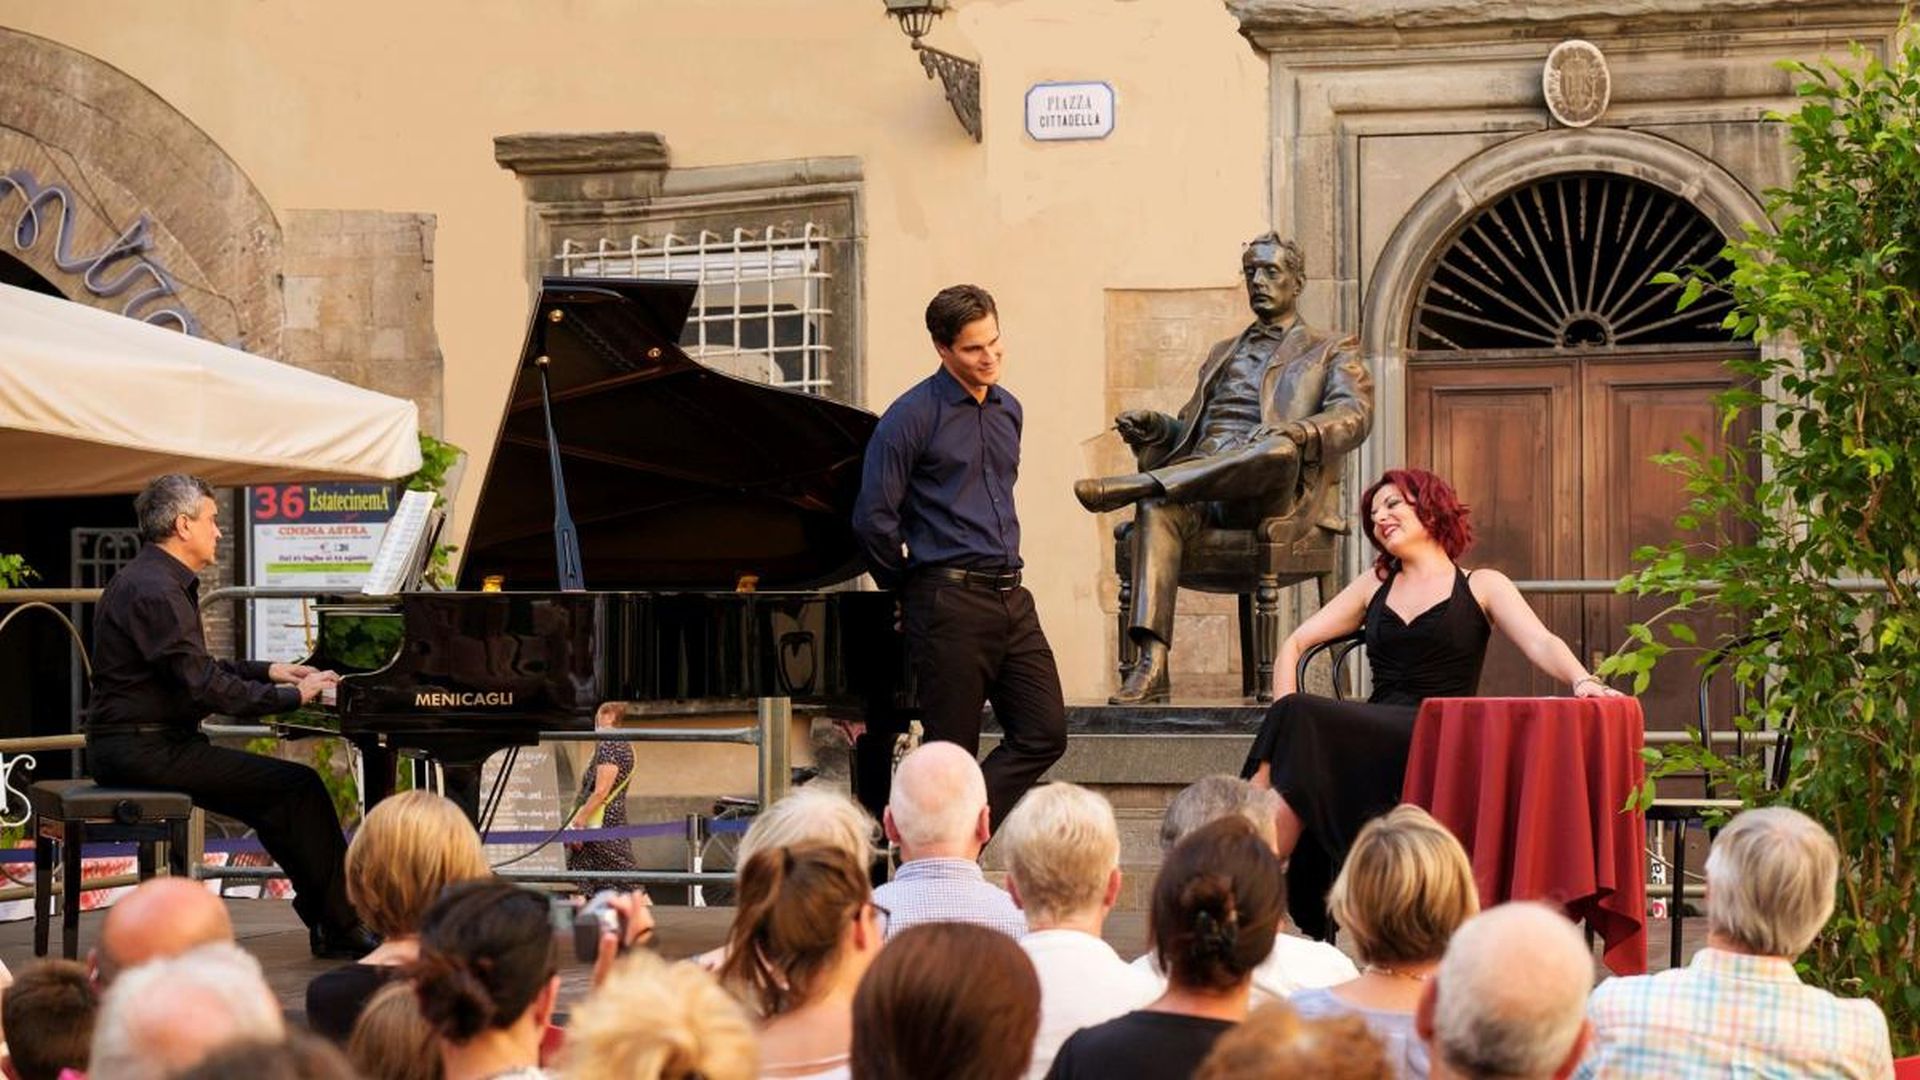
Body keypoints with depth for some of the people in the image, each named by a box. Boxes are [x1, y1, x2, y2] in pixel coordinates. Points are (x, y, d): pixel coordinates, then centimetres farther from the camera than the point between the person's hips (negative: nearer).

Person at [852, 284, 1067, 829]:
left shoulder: (1007, 410, 14)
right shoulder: (911, 417, -9)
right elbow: (874, 519, -10)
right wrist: (909, 587, 2)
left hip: (1010, 596, 7)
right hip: (950, 601, -7)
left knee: (1044, 734, 1)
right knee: (953, 755, -3)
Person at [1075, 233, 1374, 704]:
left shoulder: (1331, 352, 20)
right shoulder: (1223, 353, 36)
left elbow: (1354, 416, -1)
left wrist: (1294, 431, -22)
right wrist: (1152, 425, 7)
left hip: (1272, 493, -3)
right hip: (1200, 482, 3)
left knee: (1279, 449, -41)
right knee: (1158, 508, -34)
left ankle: (1133, 486, -47)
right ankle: (1151, 664, -47)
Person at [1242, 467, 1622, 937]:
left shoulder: (1482, 586, 15)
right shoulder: (1374, 586, 28)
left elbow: (1541, 643, -1)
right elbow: (1295, 643, 23)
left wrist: (1582, 681, -24)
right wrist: (1287, 715, 3)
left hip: (1437, 740, -4)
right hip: (1374, 734, 4)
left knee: (1302, 719, -32)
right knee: (1295, 718, -31)